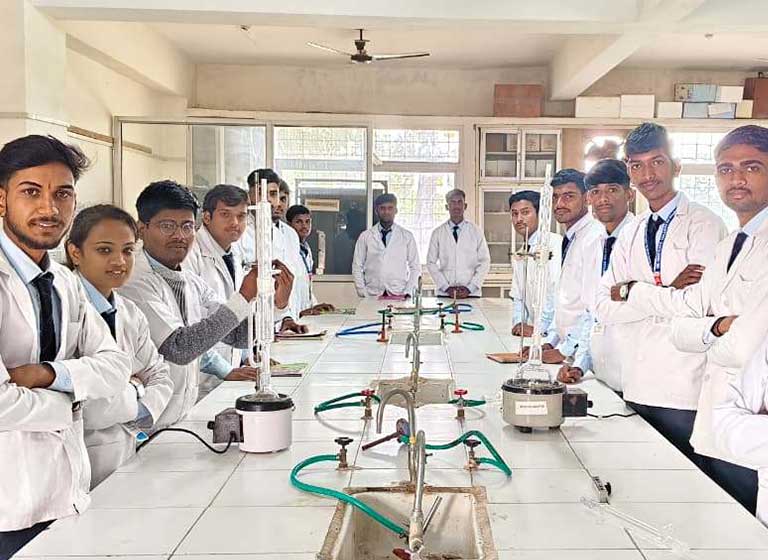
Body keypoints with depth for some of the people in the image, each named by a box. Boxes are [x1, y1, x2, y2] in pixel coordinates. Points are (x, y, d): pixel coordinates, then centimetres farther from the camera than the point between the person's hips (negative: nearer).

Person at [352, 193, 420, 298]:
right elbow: (357, 268, 8)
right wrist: (363, 294, -1)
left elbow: (415, 267, 8)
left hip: (398, 295, 0)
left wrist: (408, 292, -2)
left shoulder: (407, 236, 8)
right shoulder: (365, 236, 7)